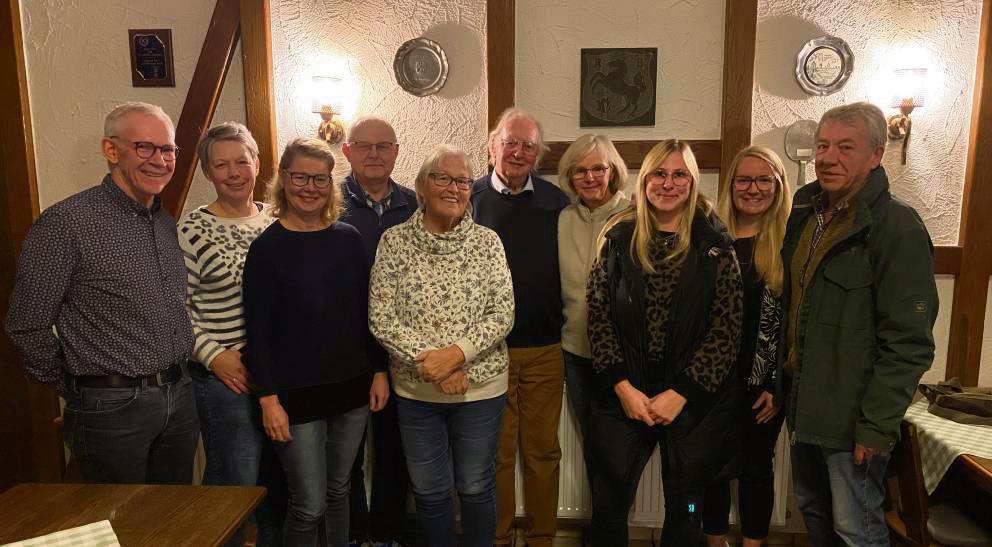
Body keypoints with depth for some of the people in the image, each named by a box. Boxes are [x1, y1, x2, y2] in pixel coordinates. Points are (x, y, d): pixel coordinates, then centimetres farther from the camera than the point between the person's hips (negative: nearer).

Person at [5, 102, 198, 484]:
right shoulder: (65, 223, -14)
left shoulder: (167, 223, 8)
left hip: (179, 397, 6)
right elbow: (27, 327, -12)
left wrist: (173, 378, 13)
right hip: (113, 408, -6)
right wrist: (73, 389, -2)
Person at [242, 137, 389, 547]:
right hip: (297, 392, -4)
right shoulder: (267, 247, -7)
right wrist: (268, 398, -11)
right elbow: (257, 331, -8)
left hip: (352, 388, 4)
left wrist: (379, 371, 7)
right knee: (309, 506, 2)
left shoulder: (349, 239, 4)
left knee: (338, 491, 17)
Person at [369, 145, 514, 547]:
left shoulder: (487, 241, -4)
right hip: (415, 389, 1)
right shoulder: (394, 241, -4)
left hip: (480, 386, 0)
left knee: (476, 488, 14)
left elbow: (502, 315, -8)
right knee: (429, 491, 17)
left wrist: (456, 354, -21)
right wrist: (430, 363, -17)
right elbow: (381, 318, -8)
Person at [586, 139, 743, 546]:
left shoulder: (714, 246, -3)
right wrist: (622, 386, -10)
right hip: (623, 395, 1)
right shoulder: (619, 237, 1)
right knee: (608, 505, 10)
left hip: (694, 401, 0)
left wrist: (680, 394, -12)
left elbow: (727, 330, -7)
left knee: (685, 512, 15)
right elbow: (598, 315, -2)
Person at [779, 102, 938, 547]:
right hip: (803, 406, 7)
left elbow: (909, 341, -18)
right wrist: (781, 384, 13)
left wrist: (877, 425, -19)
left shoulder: (898, 228, -15)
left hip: (851, 417, -7)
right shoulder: (804, 215, 7)